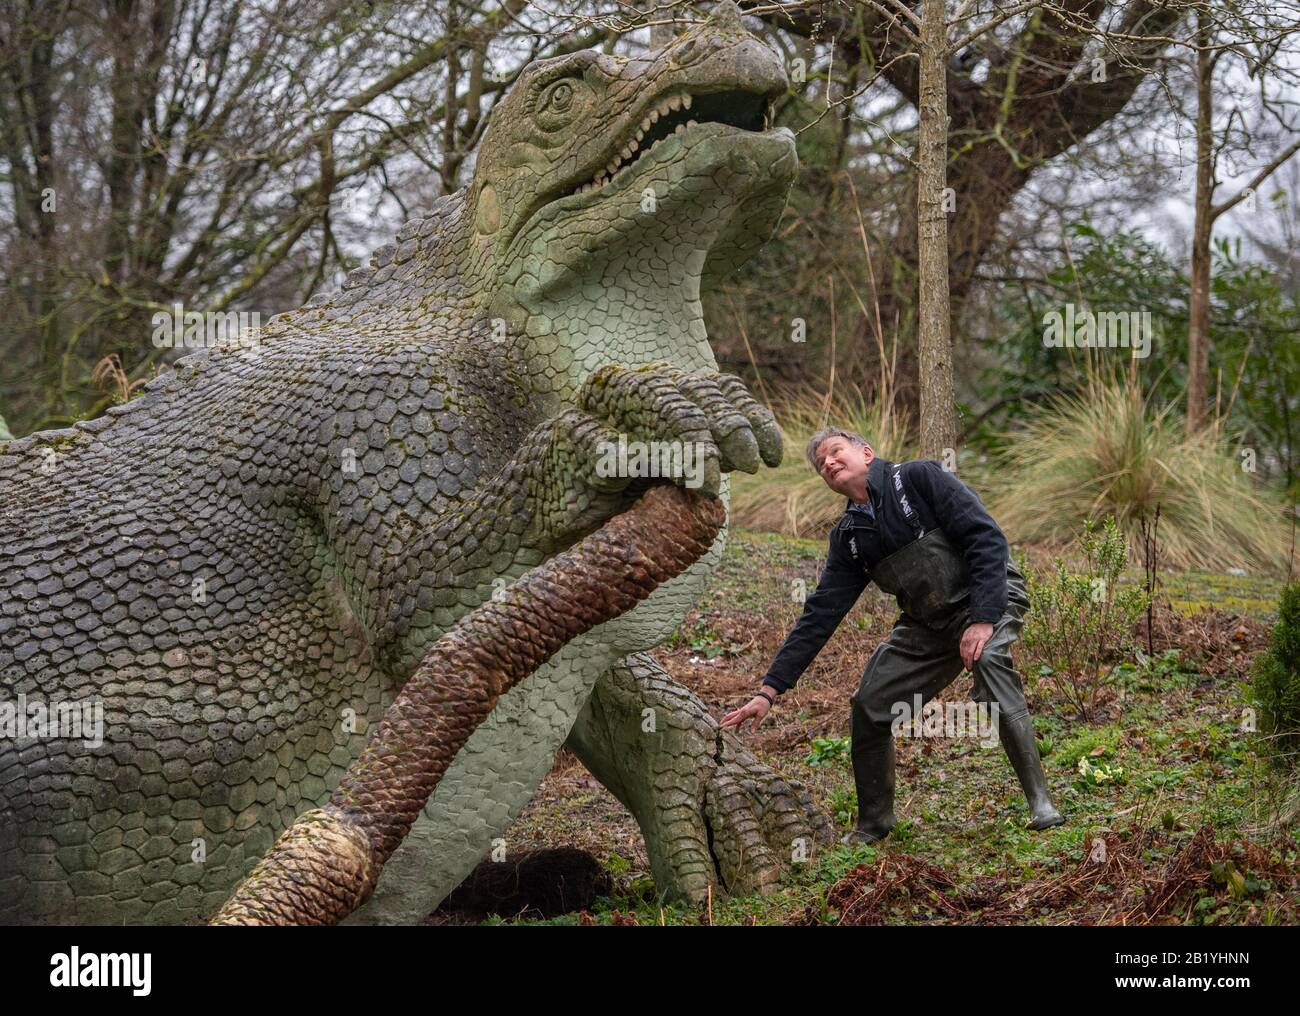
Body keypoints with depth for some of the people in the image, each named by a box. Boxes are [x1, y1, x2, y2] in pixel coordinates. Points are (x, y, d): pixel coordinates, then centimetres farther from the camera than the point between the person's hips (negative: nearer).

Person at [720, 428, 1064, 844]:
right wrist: (768, 691, -3)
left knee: (989, 660, -36)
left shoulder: (918, 478, -13)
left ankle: (1040, 801, -32)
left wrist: (982, 619, -27)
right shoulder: (848, 537, 5)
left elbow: (987, 538, -19)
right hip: (926, 623, 7)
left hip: (988, 598, -7)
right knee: (869, 707, -3)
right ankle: (873, 822, 17)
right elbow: (819, 615, 3)